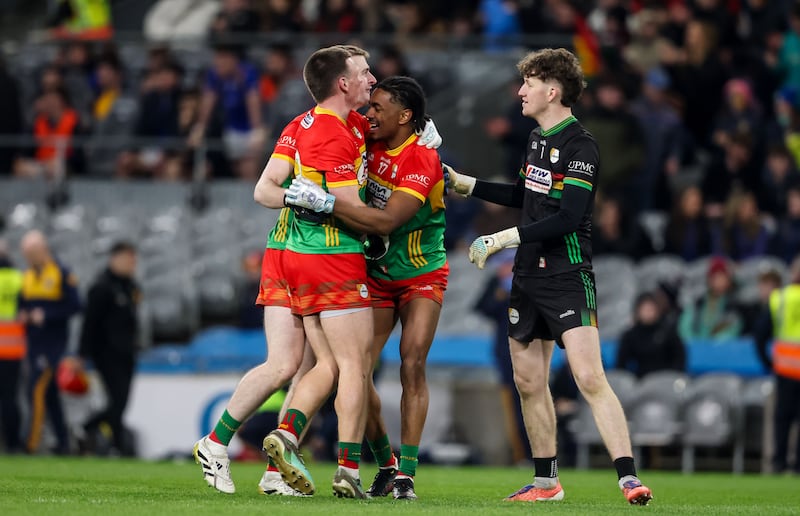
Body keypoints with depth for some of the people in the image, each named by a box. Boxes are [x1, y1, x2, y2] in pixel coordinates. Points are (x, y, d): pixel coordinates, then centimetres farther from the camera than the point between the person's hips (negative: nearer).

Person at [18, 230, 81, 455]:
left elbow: (74, 305, -12)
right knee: (50, 394, 10)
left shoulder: (62, 274, -8)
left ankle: (32, 442, -15)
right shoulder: (27, 276, 13)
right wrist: (23, 316, 0)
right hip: (34, 342, 7)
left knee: (37, 388, -15)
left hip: (53, 342, -7)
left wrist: (46, 316, -17)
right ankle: (63, 442, 16)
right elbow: (22, 303, 22)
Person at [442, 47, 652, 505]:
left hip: (567, 278, -9)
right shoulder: (538, 139, 13)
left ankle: (630, 479, -21)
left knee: (589, 378, -18)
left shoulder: (580, 146, -15)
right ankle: (546, 482, 22)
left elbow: (566, 218, -23)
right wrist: (464, 184, 26)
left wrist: (504, 238, -21)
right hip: (529, 275, 9)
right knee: (529, 381, 11)